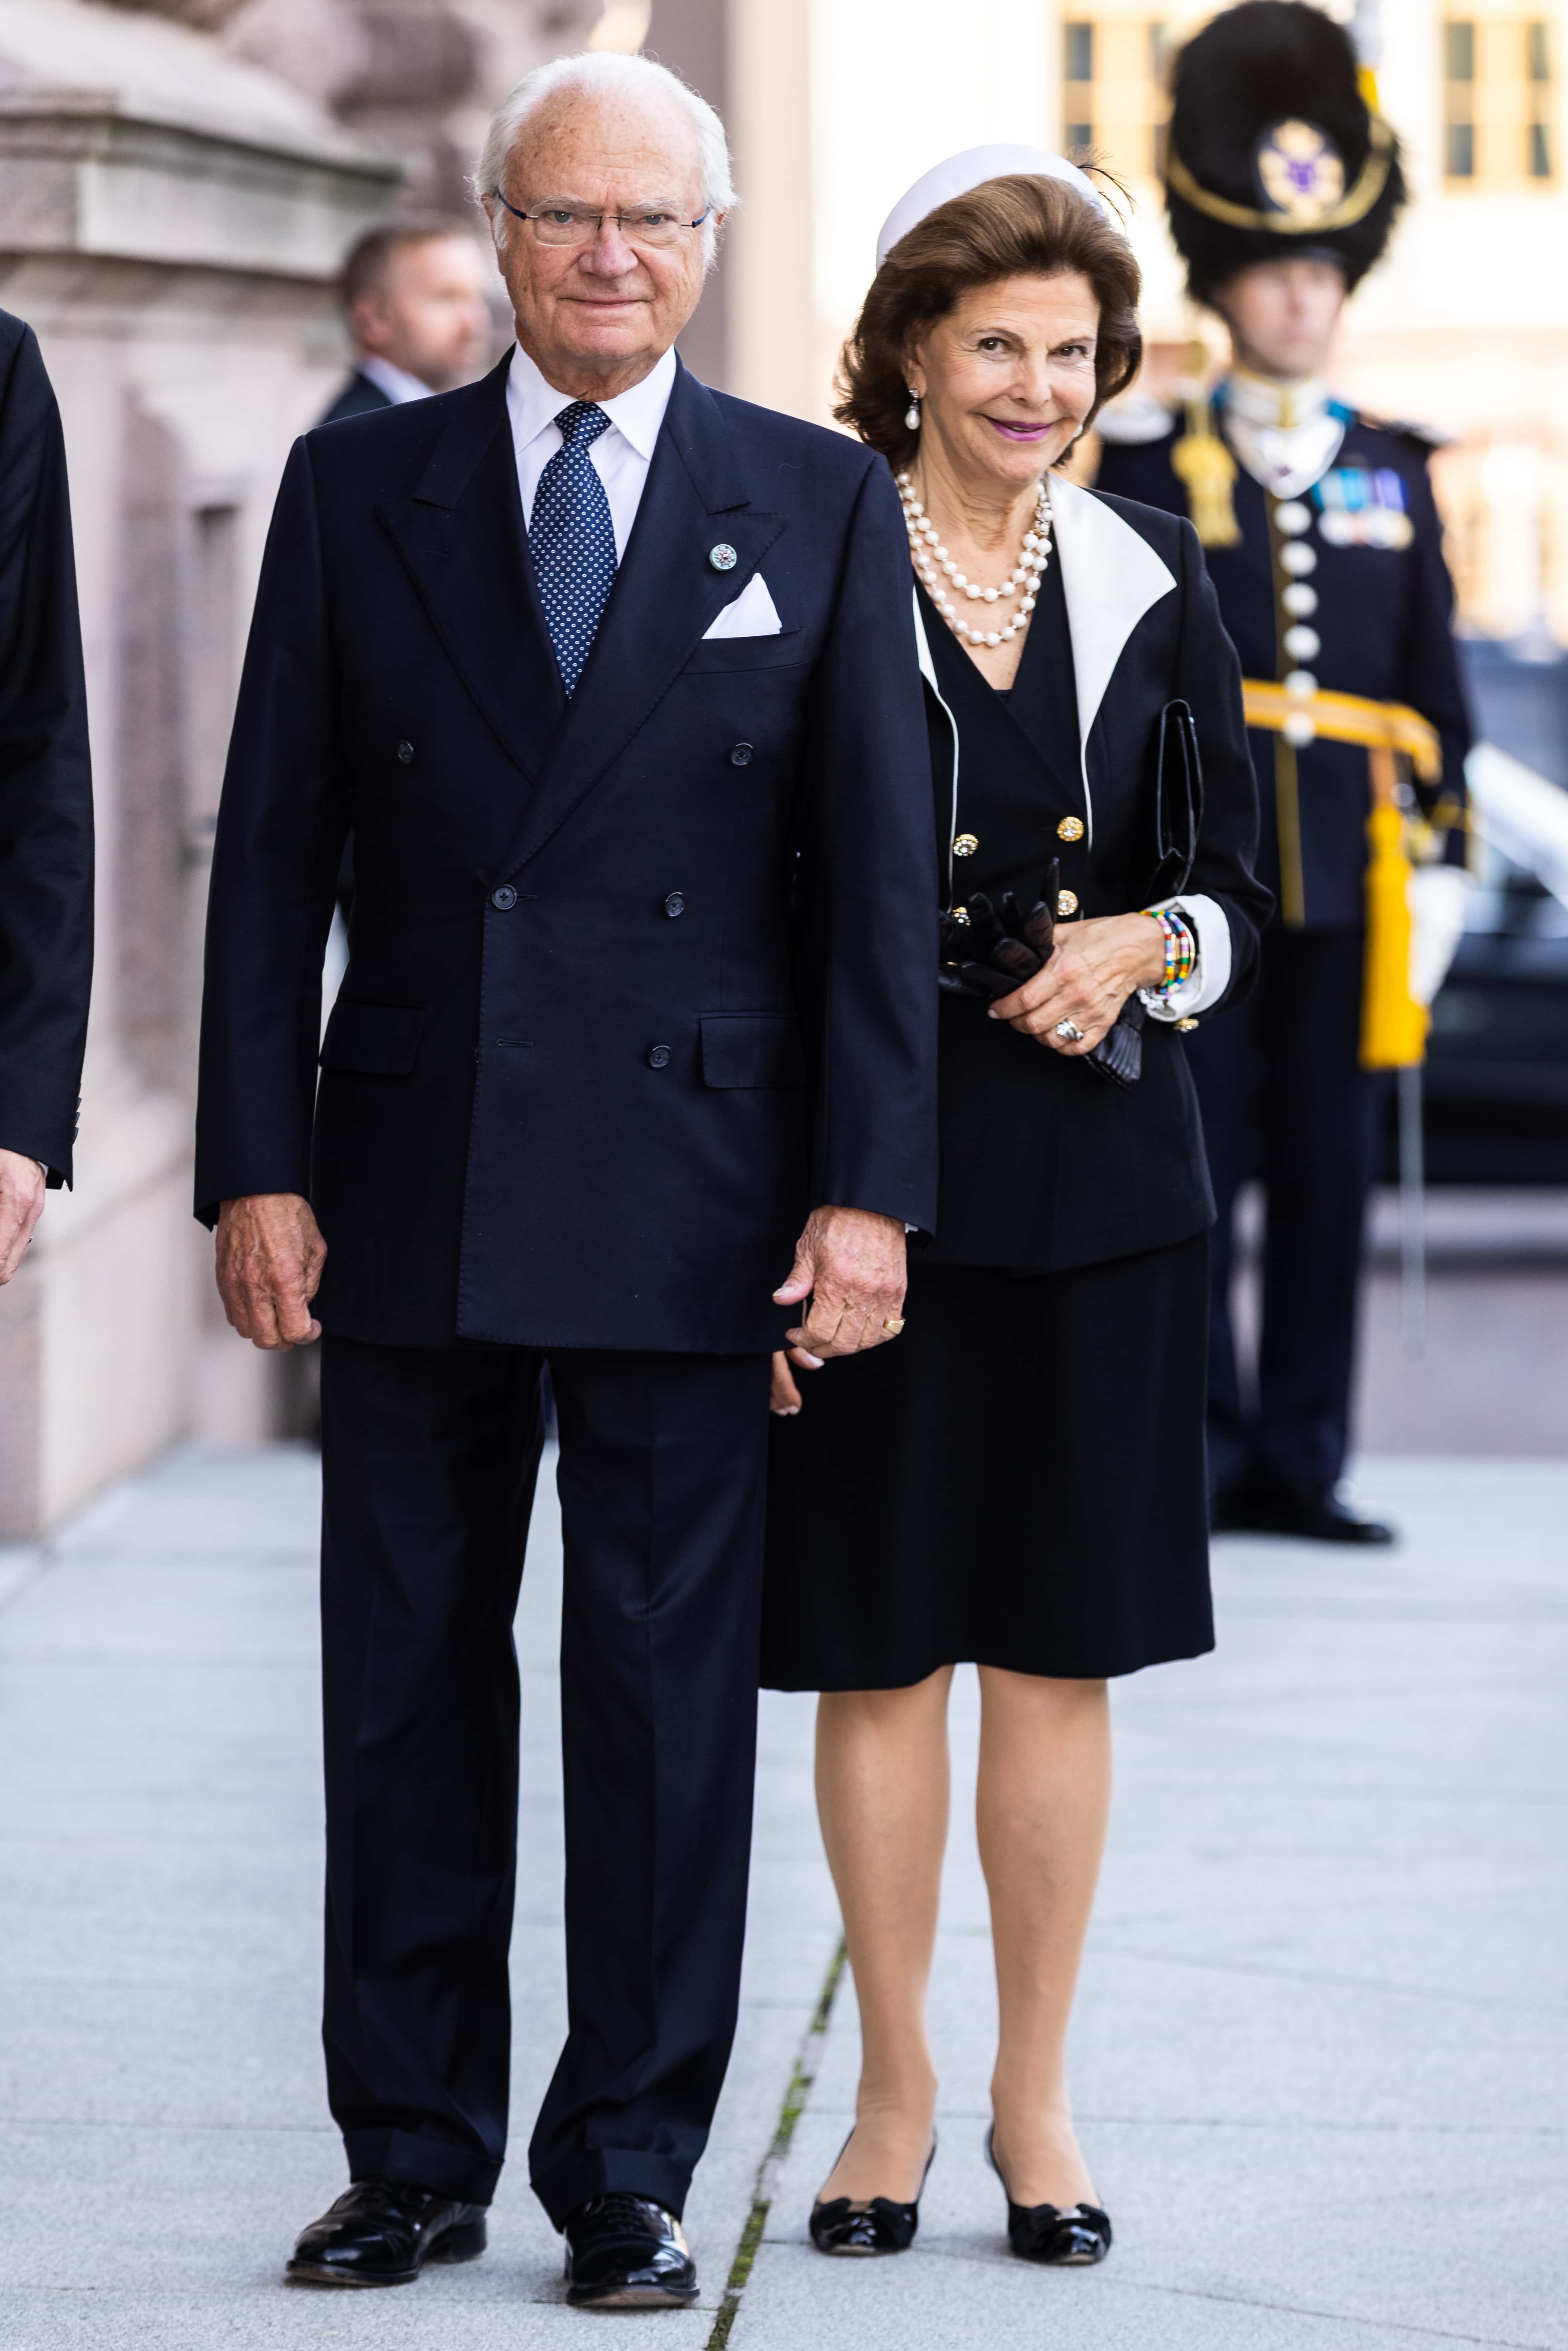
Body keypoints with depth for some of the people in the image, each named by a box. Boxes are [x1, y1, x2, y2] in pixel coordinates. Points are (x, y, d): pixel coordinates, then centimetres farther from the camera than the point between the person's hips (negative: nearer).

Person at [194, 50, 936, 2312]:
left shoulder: (823, 506, 4)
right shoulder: (359, 491, 7)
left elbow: (877, 870, 1)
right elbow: (272, 853, 5)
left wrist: (868, 1188, -6)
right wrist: (256, 1167, -2)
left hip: (684, 1201, -1)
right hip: (408, 1192, 2)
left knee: (666, 1697, 3)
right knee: (405, 1689, 8)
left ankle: (632, 2173, 14)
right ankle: (415, 2159, 19)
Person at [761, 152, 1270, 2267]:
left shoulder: (1151, 583, 8)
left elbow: (1234, 884, 13)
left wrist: (1147, 946, -10)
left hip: (1100, 1185, 3)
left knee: (1060, 1652, 6)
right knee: (879, 1653, 3)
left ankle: (1035, 2096, 16)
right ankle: (896, 2090, 16)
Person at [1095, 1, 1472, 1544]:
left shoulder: (1393, 474, 12)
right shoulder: (1151, 467, 3)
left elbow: (1434, 680, 13)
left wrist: (1440, 861, 7)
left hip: (1348, 879, 3)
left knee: (1331, 1178, 4)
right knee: (1193, 1167, -4)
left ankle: (1302, 1463, 10)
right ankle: (1200, 1459, 2)